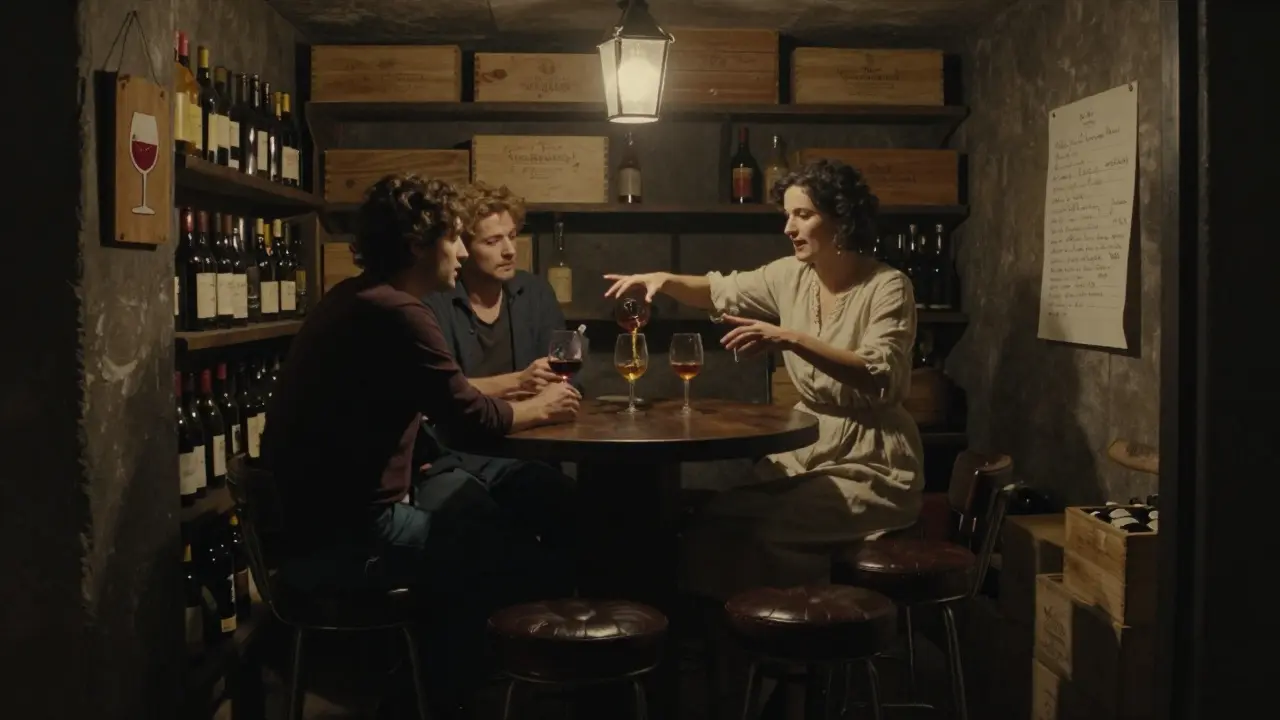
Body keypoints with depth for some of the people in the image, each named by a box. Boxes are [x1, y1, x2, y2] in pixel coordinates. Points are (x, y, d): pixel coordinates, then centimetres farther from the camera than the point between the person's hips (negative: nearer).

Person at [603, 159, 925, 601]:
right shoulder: (791, 275, 5)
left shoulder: (888, 287, -13)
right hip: (806, 453, 6)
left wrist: (789, 340, -34)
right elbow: (721, 292, 17)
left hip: (871, 466, -6)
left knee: (753, 531, -25)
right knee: (711, 522, -15)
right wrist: (664, 279, -3)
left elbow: (881, 379, -27)